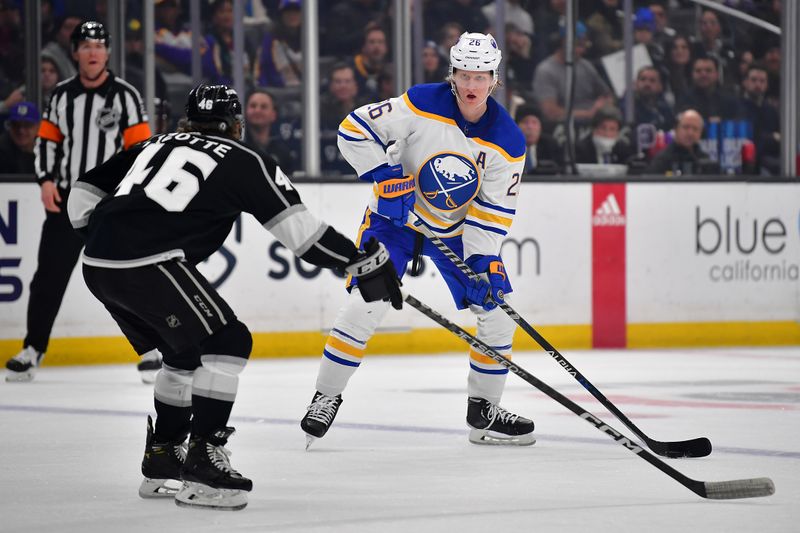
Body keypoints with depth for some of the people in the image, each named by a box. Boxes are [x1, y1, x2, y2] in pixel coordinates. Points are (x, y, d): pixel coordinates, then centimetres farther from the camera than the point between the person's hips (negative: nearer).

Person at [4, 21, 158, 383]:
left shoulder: (125, 96, -5)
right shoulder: (61, 95, 6)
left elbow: (141, 148, -6)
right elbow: (47, 140, 14)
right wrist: (46, 181, 0)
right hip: (65, 200, 3)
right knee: (49, 278, 4)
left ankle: (150, 349, 2)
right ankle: (32, 351, 13)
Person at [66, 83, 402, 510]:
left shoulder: (153, 146, 26)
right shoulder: (244, 163, 10)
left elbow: (83, 195, 24)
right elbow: (299, 230, 4)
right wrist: (366, 261, 9)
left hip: (97, 266, 7)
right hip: (149, 263, -7)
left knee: (185, 352, 24)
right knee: (227, 342, 1)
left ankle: (161, 460, 29)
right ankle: (202, 460, -7)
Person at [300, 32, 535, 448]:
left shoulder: (508, 141, -13)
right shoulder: (423, 105, -21)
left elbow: (494, 209, -10)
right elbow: (354, 129, -19)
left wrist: (484, 263, -20)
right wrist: (386, 178, -27)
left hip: (458, 229, 3)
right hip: (396, 216, -3)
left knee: (498, 308, -2)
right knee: (365, 302, -17)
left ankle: (484, 412, 13)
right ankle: (326, 398, -2)